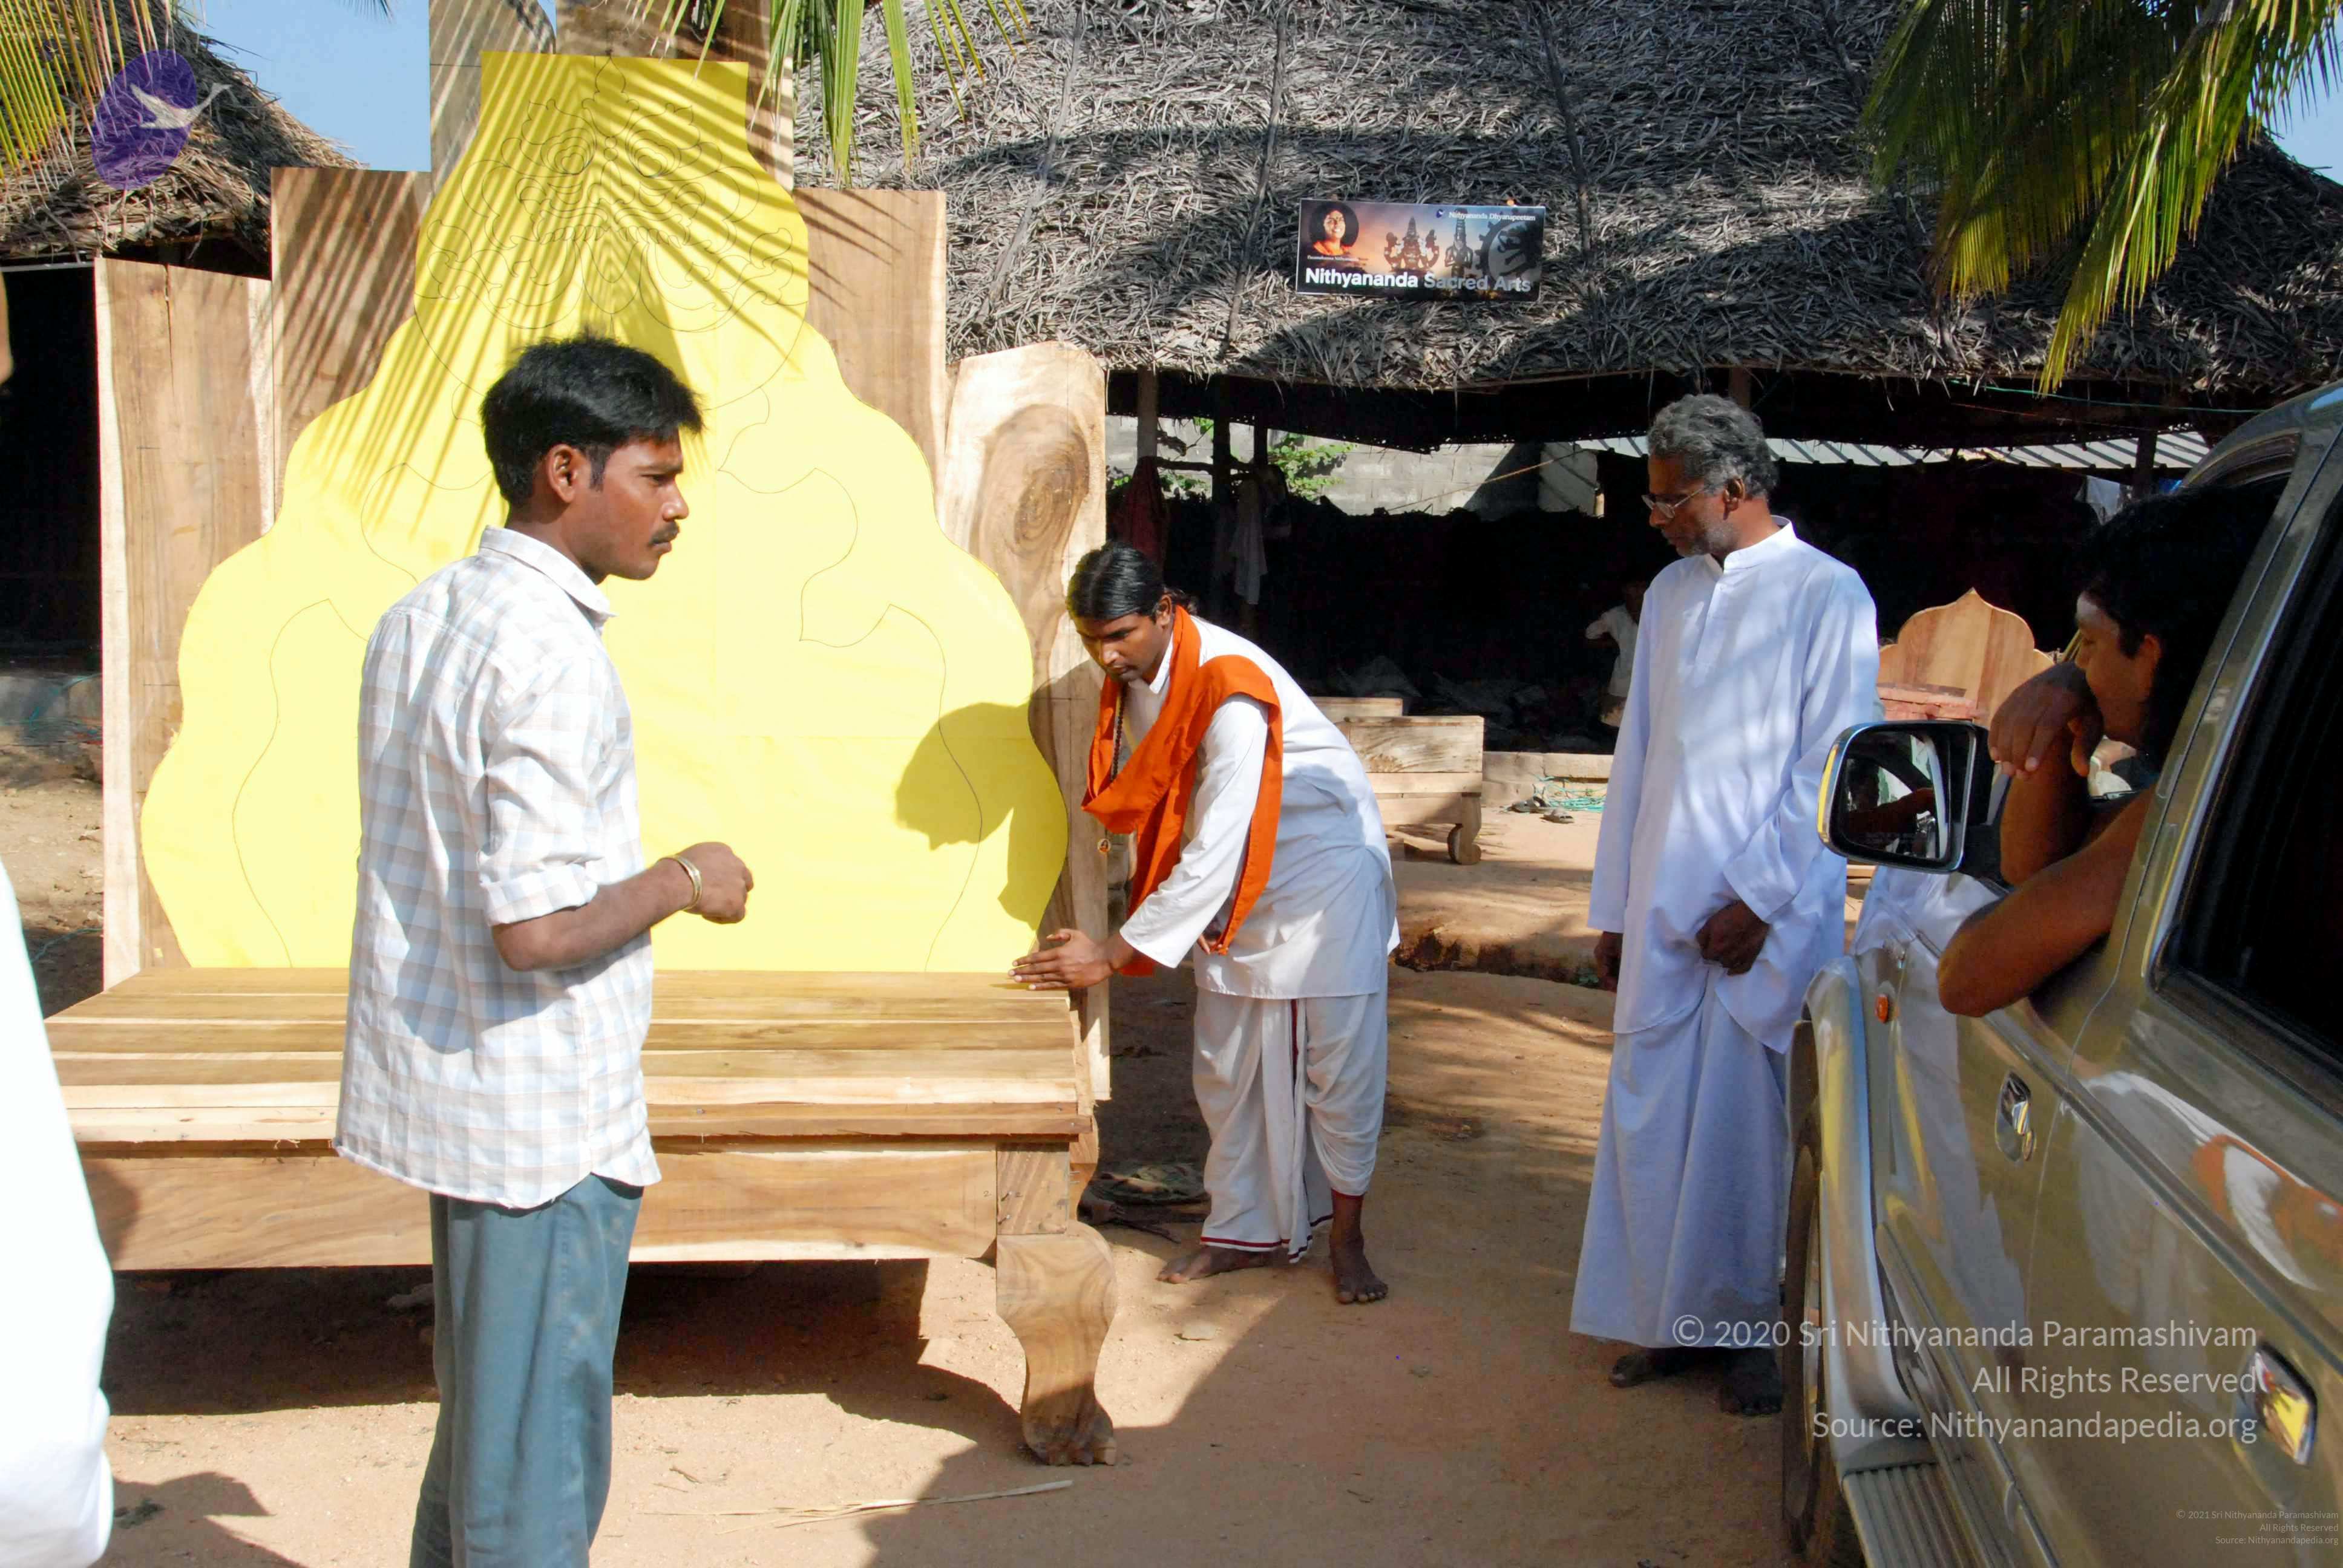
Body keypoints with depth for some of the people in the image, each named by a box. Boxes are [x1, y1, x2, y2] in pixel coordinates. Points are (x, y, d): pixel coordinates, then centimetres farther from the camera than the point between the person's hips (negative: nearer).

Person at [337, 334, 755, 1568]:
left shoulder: (414, 620, 7)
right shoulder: (550, 654, -22)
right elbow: (537, 928, -27)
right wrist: (684, 882, -11)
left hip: (438, 1089, 9)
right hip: (545, 1111, -9)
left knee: (480, 1422, 23)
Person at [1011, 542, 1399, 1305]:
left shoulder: (1231, 691, -33)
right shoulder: (1134, 674, -8)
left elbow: (1216, 849, -35)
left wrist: (1115, 954, -35)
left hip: (1322, 867, -7)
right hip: (1233, 881, 7)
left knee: (1339, 1061, -1)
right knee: (1227, 1063, 9)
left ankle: (1347, 1240, 12)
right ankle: (1246, 1230, 21)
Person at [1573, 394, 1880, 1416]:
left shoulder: (1826, 594, -6)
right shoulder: (1671, 594, 13)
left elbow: (1828, 767, -10)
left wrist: (1759, 900, -13)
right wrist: (1614, 907, 14)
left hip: (1769, 919, -6)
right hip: (1664, 913, 6)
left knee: (1757, 1128, 1)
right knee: (1652, 1118, 8)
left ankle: (1760, 1330, 16)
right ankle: (1676, 1319, 22)